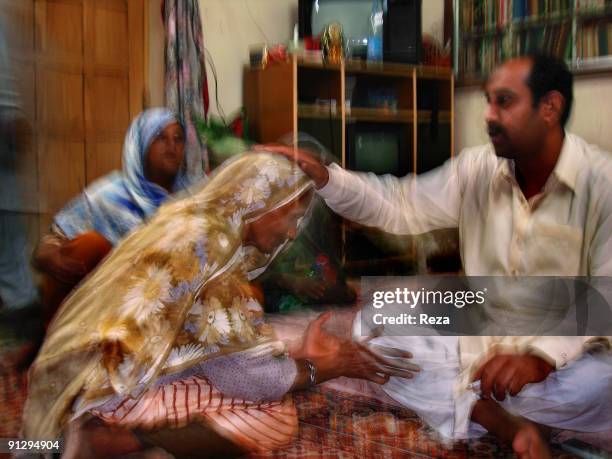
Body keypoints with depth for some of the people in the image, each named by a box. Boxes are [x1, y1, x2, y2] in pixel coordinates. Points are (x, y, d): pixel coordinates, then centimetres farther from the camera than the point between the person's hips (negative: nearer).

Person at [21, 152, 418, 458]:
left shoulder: (202, 230, 9)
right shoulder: (201, 243, -20)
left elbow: (234, 345, 10)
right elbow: (240, 374, -19)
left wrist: (305, 355, 12)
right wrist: (322, 369, -6)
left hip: (131, 368, 10)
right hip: (115, 383, -10)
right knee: (276, 418, -10)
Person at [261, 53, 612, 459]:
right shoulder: (477, 168, 1)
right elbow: (401, 207, -1)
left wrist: (543, 356, -36)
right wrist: (323, 177, -15)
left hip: (568, 353, -4)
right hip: (480, 343, 4)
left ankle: (463, 400, -16)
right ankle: (504, 422, -19)